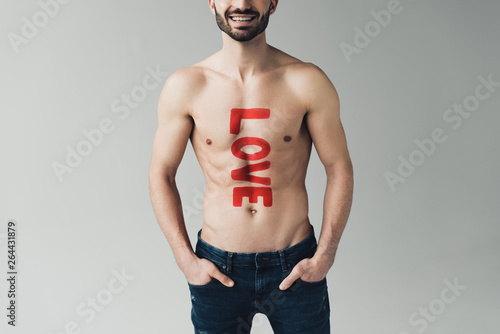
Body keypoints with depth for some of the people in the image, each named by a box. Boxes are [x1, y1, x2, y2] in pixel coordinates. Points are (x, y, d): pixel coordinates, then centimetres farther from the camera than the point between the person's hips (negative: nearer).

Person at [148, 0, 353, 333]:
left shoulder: (308, 82, -8)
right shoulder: (185, 87, -6)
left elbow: (339, 169, -2)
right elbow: (161, 174, 1)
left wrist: (323, 257, -4)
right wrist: (186, 259, -3)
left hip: (296, 268, 0)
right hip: (217, 269, 1)